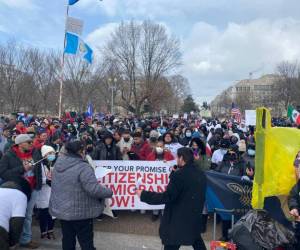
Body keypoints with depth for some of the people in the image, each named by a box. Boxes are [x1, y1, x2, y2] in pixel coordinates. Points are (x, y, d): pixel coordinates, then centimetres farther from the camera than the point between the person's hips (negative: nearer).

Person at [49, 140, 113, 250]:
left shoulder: (58, 164, 1)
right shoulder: (83, 167, -24)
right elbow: (94, 189, -29)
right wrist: (109, 192, -12)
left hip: (61, 210, 7)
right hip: (80, 212, -7)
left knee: (67, 240, 20)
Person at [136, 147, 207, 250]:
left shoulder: (179, 175, -21)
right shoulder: (201, 174, 2)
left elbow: (167, 197, -22)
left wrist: (143, 194, -15)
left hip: (178, 221, -7)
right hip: (195, 218, 8)